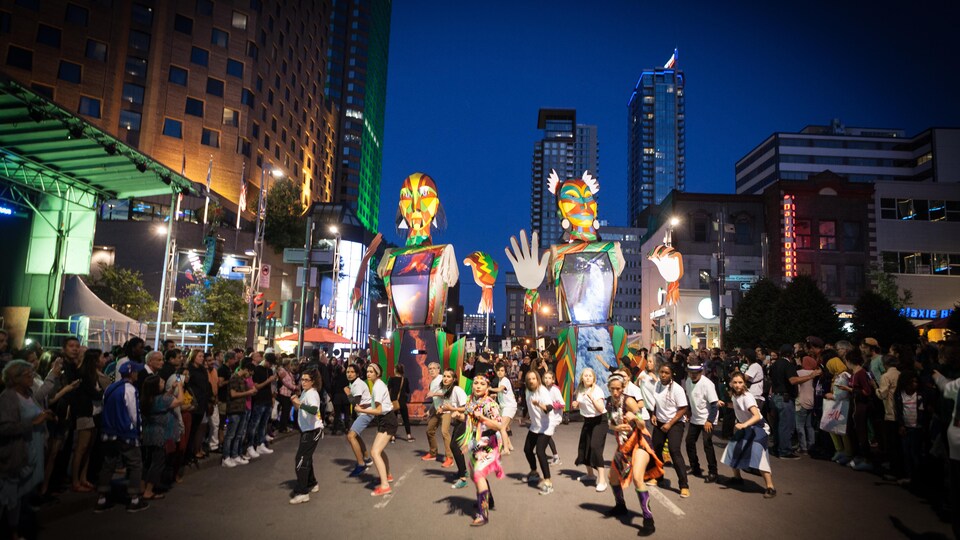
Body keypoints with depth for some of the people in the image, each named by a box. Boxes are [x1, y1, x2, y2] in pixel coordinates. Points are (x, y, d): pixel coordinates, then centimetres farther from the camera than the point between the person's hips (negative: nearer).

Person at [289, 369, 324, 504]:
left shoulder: (312, 393, -18)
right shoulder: (304, 392, 10)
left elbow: (314, 410, -34)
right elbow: (301, 409, 19)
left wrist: (299, 404, -42)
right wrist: (296, 404, 1)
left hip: (313, 430, -10)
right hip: (306, 430, 10)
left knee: (301, 460, -11)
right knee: (306, 458, 19)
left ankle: (302, 492, -7)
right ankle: (312, 484, 35)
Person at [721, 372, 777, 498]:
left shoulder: (747, 397, -25)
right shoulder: (734, 396, -2)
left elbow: (757, 416, -37)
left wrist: (743, 425, -50)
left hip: (757, 428, -8)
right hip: (744, 427, 8)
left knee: (758, 455, -23)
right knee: (732, 452, 10)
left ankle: (771, 488, -17)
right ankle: (737, 478, 32)